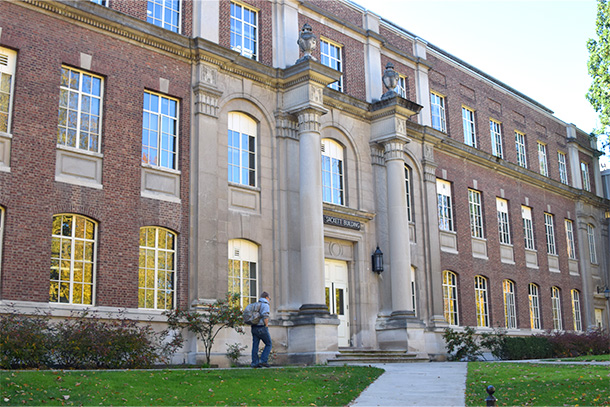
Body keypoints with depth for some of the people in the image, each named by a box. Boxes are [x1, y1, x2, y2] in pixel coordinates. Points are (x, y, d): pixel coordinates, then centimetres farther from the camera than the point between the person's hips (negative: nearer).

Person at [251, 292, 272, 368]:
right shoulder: (265, 305, -7)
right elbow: (265, 316, -20)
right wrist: (266, 325, -11)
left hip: (254, 327, 7)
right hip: (262, 328, -7)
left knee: (255, 345, 6)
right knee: (268, 344, 4)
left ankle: (255, 362, 4)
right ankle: (263, 360, -5)